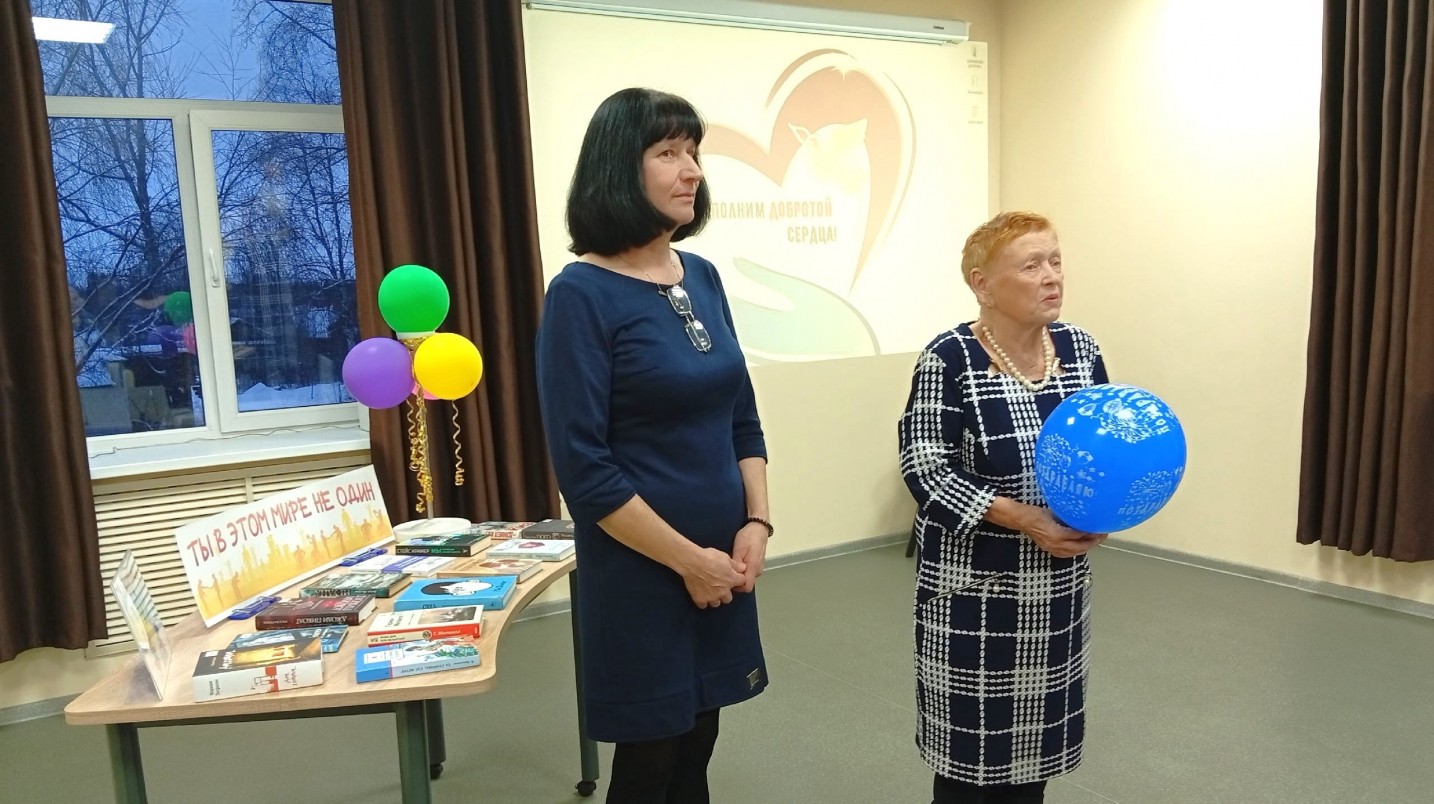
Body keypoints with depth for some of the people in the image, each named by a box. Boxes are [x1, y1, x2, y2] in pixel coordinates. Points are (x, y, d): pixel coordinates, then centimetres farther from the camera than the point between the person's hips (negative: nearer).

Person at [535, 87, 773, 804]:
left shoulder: (702, 277, 5)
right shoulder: (582, 294, -15)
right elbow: (583, 468, -18)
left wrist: (755, 525, -1)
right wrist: (686, 559, -14)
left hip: (724, 565, 6)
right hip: (639, 573, -6)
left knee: (697, 745, 18)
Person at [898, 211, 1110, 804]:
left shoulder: (1080, 348, 2)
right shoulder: (948, 360, -16)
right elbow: (925, 471, -18)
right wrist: (1024, 519, -23)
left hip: (1058, 580, 5)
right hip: (973, 584, -5)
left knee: (1037, 730, 17)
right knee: (971, 739, 6)